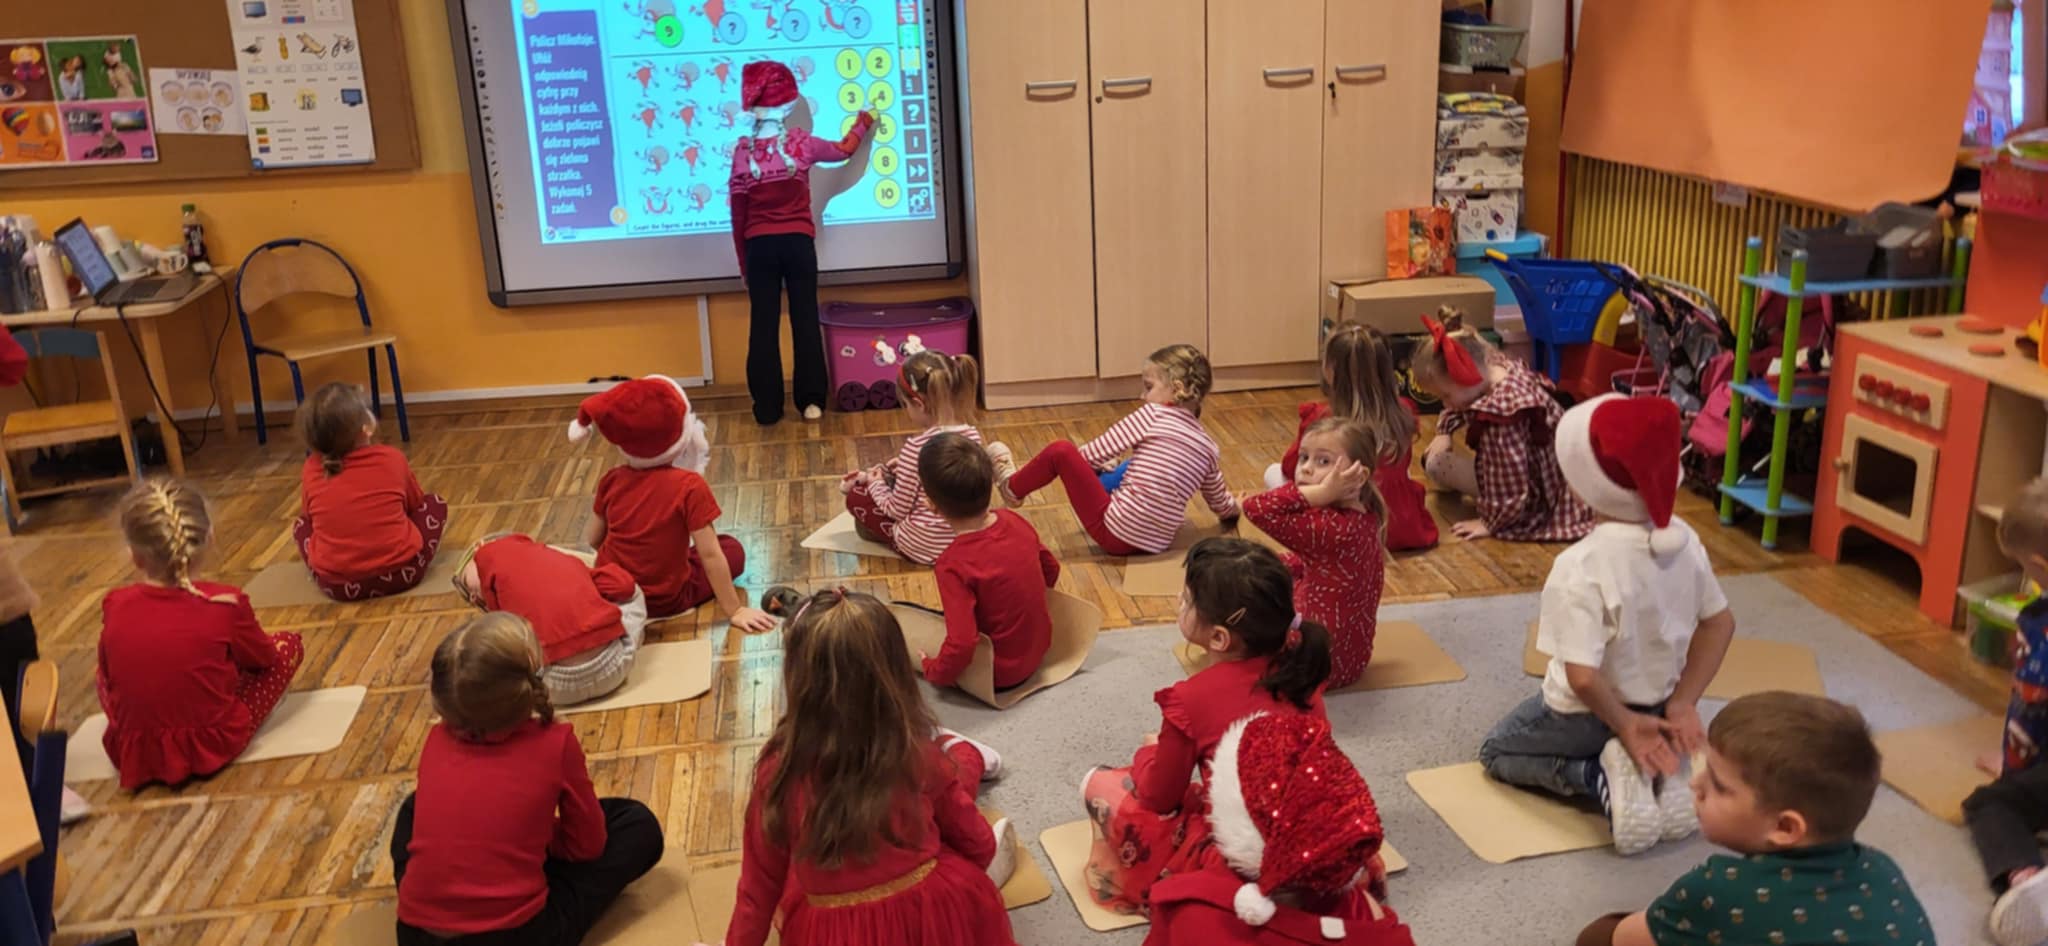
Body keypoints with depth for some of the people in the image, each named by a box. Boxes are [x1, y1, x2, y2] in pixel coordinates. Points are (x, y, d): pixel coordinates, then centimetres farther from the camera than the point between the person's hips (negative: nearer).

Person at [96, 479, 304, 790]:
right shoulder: (226, 604, -19)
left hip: (133, 753, 4)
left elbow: (108, 676, 6)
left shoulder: (114, 606, -11)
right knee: (289, 644, 10)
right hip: (212, 747, -4)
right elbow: (262, 658, 1)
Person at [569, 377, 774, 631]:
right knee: (732, 548, 13)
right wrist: (735, 610, -15)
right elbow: (709, 555, -22)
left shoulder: (611, 480, -8)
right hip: (664, 602, -5)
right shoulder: (690, 486, -23)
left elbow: (590, 540, 1)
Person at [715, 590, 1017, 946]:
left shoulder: (780, 769, -20)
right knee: (959, 758, 18)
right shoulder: (920, 757, -17)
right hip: (933, 915, 0)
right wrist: (987, 852, 25)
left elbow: (759, 884, -6)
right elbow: (975, 841, 1)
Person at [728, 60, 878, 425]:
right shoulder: (801, 142, -4)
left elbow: (738, 211, 1)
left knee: (763, 325, 5)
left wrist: (742, 259, 11)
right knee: (805, 320, 7)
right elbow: (844, 150, 16)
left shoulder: (744, 150, -3)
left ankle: (767, 408, 8)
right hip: (798, 242, 0)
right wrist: (863, 122, 35)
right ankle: (811, 401, 8)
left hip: (760, 245, 0)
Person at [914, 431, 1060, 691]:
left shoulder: (954, 565, -30)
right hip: (1039, 650, 6)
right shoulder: (1014, 521, -11)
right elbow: (1051, 569, 7)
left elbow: (961, 645, -32)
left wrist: (934, 672, -13)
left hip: (998, 676, -6)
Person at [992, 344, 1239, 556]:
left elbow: (1097, 451, -4)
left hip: (1116, 533, -7)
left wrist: (1076, 460, 18)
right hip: (1156, 543, 7)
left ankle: (1012, 487, 25)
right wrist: (1234, 507, 42)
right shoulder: (1207, 446, 9)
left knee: (1061, 451, -1)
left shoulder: (1152, 414, -7)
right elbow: (1221, 503, 19)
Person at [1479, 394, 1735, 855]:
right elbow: (1720, 622, 0)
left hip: (1587, 716, -6)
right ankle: (1658, 772, 6)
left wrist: (1624, 724, -18)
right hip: (1658, 704, 6)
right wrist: (1683, 703, 1)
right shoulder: (1684, 538, -12)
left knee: (1495, 751, 21)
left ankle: (1600, 776, -5)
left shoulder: (1580, 566, -32)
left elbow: (1583, 678, -35)